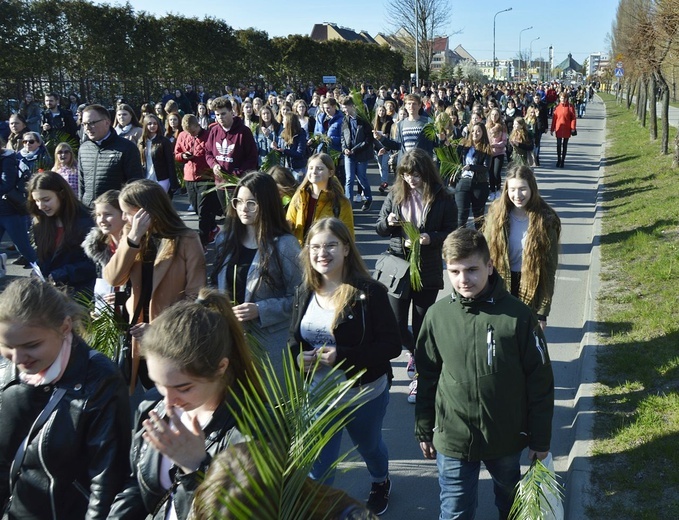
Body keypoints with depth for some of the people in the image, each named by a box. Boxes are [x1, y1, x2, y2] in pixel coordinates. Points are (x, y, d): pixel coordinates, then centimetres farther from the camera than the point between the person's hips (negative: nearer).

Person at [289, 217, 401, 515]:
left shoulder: (369, 292, -20)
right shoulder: (305, 294, -3)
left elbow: (392, 344, -21)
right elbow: (293, 340, 8)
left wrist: (343, 356, -31)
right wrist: (298, 356, -17)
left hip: (365, 395, -2)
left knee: (369, 446, 27)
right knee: (318, 462, 7)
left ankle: (380, 483, 59)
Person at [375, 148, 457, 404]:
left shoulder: (443, 199, -7)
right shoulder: (395, 195, 2)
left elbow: (451, 233, -4)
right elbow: (379, 228, 8)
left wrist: (431, 238, -23)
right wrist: (387, 223, -15)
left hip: (428, 272, -2)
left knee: (422, 326, 6)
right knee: (396, 324, 2)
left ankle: (420, 377, 22)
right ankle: (415, 352, 36)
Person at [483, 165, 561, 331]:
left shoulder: (545, 220, -9)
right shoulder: (497, 213, -3)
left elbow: (549, 268, -7)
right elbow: (486, 256, 1)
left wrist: (543, 312, -8)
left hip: (530, 291, -2)